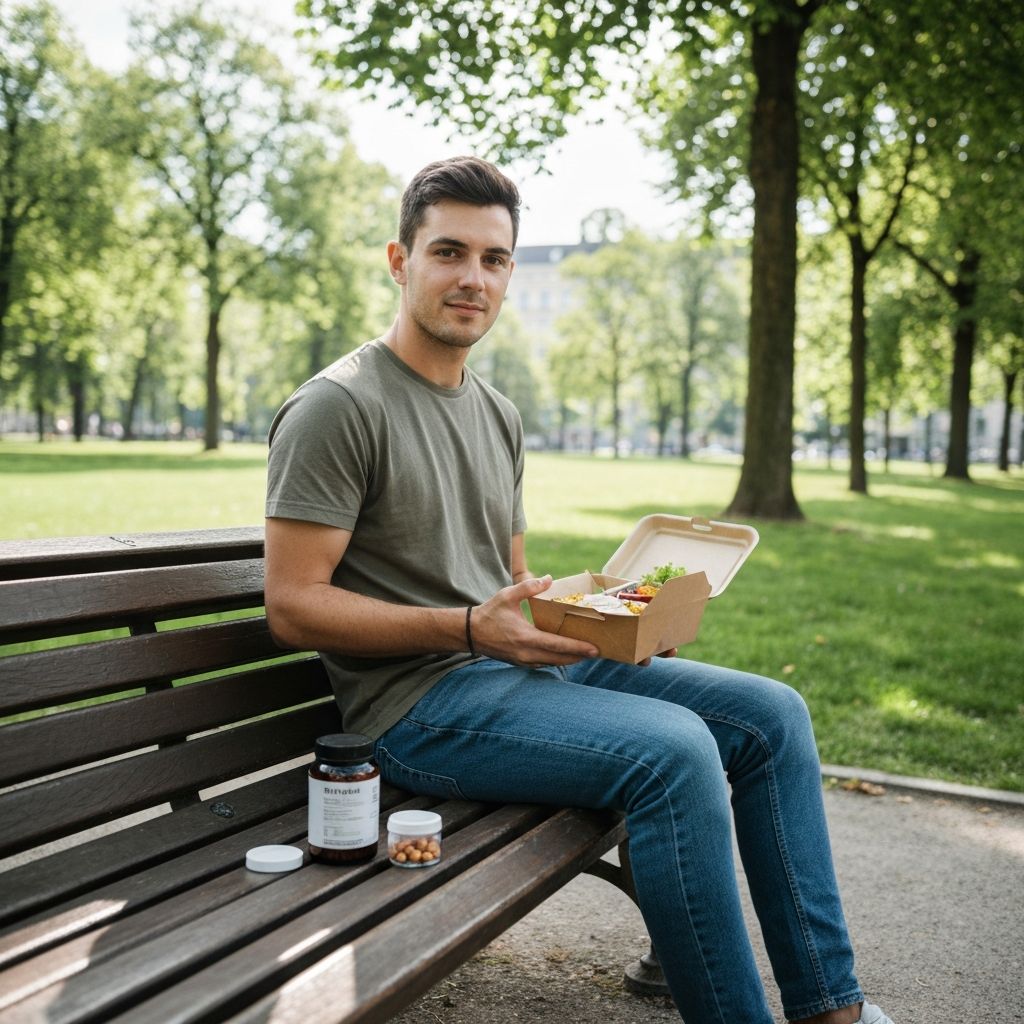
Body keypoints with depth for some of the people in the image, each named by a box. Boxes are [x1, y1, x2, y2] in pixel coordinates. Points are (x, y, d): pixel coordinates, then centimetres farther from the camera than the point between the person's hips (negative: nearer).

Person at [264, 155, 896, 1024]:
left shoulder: (498, 416, 17)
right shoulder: (338, 407, -10)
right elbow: (293, 605, -15)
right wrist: (471, 628, -22)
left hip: (521, 664, 9)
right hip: (420, 701, -8)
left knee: (771, 714, 1)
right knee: (674, 749, -29)